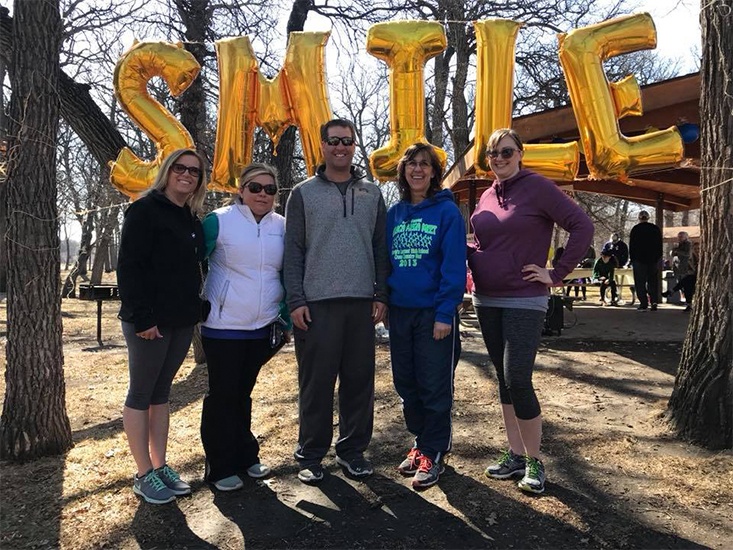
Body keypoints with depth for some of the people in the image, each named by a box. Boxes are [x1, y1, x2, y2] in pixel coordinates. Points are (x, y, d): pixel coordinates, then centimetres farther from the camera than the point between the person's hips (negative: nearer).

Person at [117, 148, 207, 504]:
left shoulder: (192, 220, 14)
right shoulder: (145, 210, -8)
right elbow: (128, 266, -14)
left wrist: (195, 308, 9)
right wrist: (142, 317, -20)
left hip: (181, 320, 7)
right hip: (149, 321, -7)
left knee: (161, 393, 14)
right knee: (141, 395, 3)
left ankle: (160, 466, 23)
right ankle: (144, 475, 12)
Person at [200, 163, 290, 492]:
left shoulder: (282, 226, 5)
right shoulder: (219, 221, -8)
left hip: (263, 328, 4)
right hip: (224, 327, -4)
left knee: (243, 392, 17)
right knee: (222, 394, 4)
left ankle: (245, 456, 31)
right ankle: (221, 468, 17)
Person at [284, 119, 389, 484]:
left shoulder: (371, 194, 12)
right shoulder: (304, 193, 5)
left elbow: (380, 247, 11)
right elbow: (293, 250, 0)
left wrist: (381, 295, 4)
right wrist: (295, 300, -7)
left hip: (362, 303, 3)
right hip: (316, 303, -2)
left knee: (359, 381, 8)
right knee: (316, 383, 3)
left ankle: (352, 450, 22)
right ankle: (310, 455, 17)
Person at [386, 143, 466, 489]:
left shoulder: (447, 211, -5)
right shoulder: (394, 214, 10)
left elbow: (454, 266, -11)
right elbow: (385, 261, 13)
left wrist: (445, 312, -17)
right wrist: (383, 302, 6)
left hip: (433, 313, -5)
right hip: (399, 311, 5)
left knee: (434, 387, 3)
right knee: (406, 384, 13)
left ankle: (433, 454, 17)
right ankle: (420, 442, 30)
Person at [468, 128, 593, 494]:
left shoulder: (537, 187, -7)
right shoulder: (487, 196, 11)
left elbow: (582, 226, -11)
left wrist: (557, 274, -13)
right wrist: (470, 260, 3)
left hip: (524, 302, -6)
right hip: (487, 302, 7)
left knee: (517, 379, -11)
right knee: (504, 379, 11)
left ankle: (534, 463, 7)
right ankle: (515, 456, 23)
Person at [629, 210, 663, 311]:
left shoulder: (635, 229, -3)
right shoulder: (656, 229, 6)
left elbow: (631, 245, -2)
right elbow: (660, 245, 10)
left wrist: (632, 258, 4)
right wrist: (658, 258, 15)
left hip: (639, 259, -3)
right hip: (654, 259, 3)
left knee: (640, 282, 1)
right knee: (653, 281, 9)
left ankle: (643, 304, -4)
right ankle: (654, 302, -4)